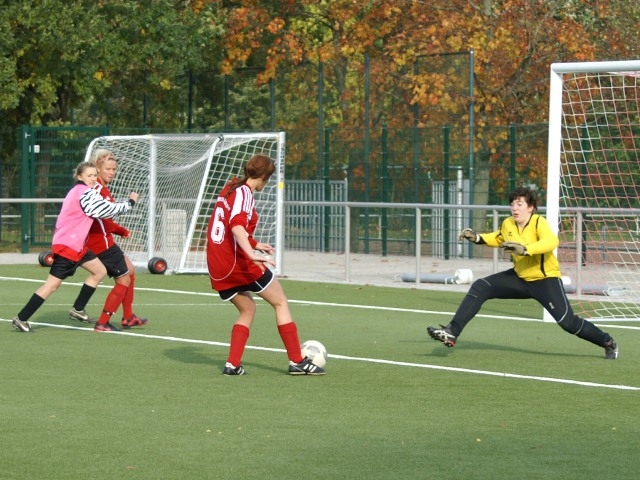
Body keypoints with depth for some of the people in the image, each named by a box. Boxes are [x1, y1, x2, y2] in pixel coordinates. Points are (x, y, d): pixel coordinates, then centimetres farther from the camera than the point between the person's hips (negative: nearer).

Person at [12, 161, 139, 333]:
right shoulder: (86, 194, -17)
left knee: (100, 271, 13)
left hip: (77, 245, 10)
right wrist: (130, 202, -8)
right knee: (53, 284, -8)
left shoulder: (78, 191, 14)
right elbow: (108, 210, -20)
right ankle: (21, 319, -6)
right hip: (68, 246, -10)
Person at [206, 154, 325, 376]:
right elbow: (237, 225, -28)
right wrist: (252, 254, -40)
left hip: (217, 268, 8)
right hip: (238, 263, -8)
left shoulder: (229, 189, 16)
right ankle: (297, 361, 6)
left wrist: (255, 244, 38)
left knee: (247, 308, 22)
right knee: (280, 302, 6)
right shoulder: (244, 193, -11)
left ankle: (233, 364, 9)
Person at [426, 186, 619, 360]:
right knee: (480, 288, -9)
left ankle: (608, 343, 10)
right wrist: (478, 238, 6)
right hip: (520, 277, 6)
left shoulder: (539, 223, -22)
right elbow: (498, 239, 22)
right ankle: (451, 333, -10)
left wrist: (525, 249, -54)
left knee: (568, 322, -15)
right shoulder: (508, 224, -2)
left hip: (545, 280, -6)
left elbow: (551, 242, -43)